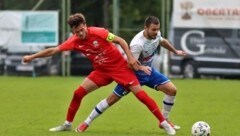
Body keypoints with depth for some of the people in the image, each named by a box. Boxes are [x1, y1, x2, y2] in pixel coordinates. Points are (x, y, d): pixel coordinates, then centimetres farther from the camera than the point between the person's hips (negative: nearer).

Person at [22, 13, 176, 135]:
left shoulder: (98, 32, -23)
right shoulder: (74, 41, -10)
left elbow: (120, 40, -13)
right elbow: (53, 50, -4)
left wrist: (130, 57, -18)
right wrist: (32, 57, -4)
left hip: (120, 66, -5)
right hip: (102, 70, 5)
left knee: (141, 94, -13)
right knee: (78, 93, -3)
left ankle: (164, 122, -7)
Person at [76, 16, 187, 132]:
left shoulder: (156, 34, -13)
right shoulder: (137, 44, -36)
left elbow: (162, 41, 14)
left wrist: (175, 51, 26)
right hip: (134, 73, -7)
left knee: (172, 90, -6)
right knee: (112, 99, -4)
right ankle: (86, 123, 8)